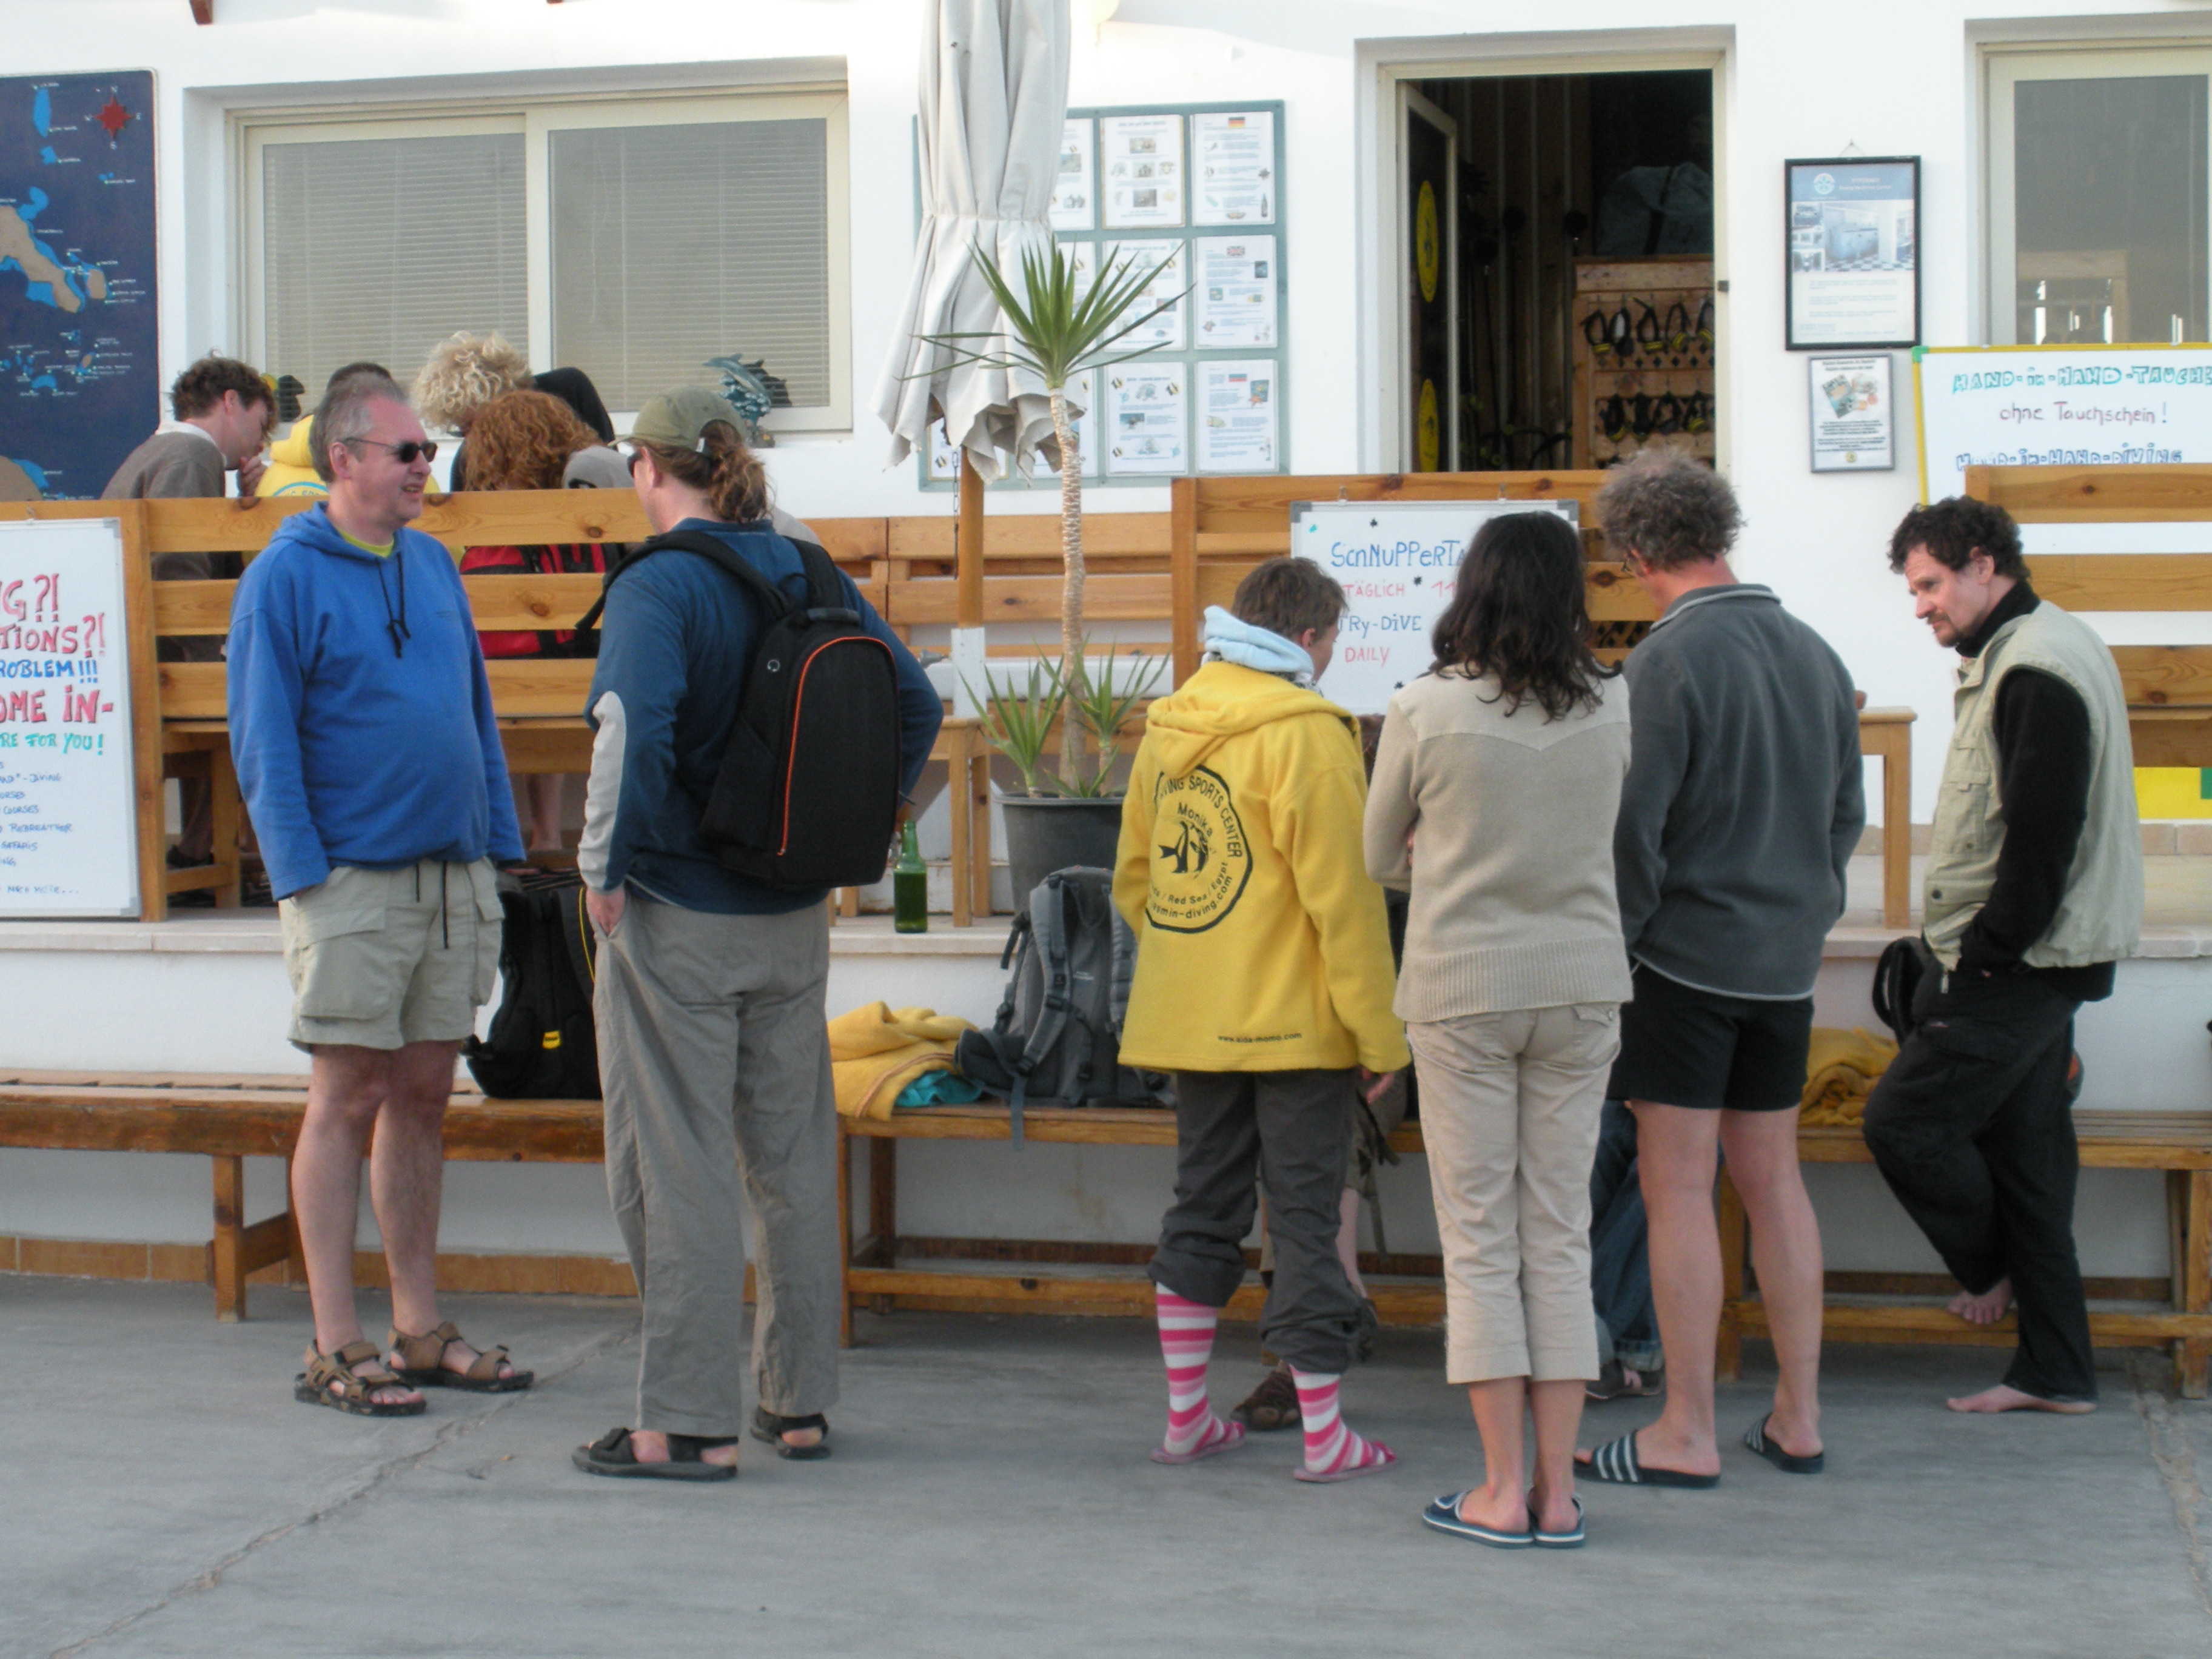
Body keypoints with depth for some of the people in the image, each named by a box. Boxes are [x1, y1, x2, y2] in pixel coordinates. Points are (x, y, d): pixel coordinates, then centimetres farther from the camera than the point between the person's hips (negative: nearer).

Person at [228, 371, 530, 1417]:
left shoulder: (432, 564, 13)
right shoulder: (285, 577, -6)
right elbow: (264, 742, -9)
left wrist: (495, 849, 12)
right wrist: (304, 877, -15)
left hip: (452, 875, 6)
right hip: (352, 880, -6)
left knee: (424, 1097, 10)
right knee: (348, 1101, -2)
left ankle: (420, 1330, 18)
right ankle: (336, 1349, 4)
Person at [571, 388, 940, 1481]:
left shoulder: (659, 586, -13)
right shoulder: (812, 579, 7)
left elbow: (635, 728, -29)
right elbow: (916, 707, 11)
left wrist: (602, 867, -18)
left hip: (675, 918, -7)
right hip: (793, 919, 7)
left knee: (677, 1167, 0)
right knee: (793, 1156, 14)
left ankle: (691, 1424, 4)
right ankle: (799, 1402, 22)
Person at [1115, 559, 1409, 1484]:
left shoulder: (1166, 729, 9)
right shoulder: (1306, 732, -13)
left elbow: (1134, 879, 16)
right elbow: (1342, 894, -15)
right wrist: (1378, 1028, -11)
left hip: (1191, 1020, 7)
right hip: (1293, 1021, -6)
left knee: (1202, 1204, 14)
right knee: (1305, 1215, -1)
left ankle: (1186, 1416, 19)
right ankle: (1324, 1435, 3)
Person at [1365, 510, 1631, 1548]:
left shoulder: (1425, 711, -9)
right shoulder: (1610, 711, -2)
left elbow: (1380, 861, 3)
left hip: (1463, 986, -3)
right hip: (1582, 983, 3)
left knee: (1479, 1239, 4)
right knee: (1561, 1236, 8)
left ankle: (1502, 1491, 3)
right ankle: (1557, 1490, 10)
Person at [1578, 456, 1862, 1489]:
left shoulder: (1669, 662, -14)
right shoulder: (1816, 655, 7)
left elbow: (1634, 829, -15)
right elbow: (1848, 813, 14)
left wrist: (1606, 945, -6)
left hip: (1686, 953, -7)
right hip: (1786, 962, 7)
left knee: (1676, 1188, -1)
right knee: (1772, 1180, 14)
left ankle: (1686, 1435, 3)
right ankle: (1797, 1418, 18)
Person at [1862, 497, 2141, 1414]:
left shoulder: (2035, 670, -17)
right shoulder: (2035, 651, 17)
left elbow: (2043, 835, -23)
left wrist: (1986, 955, -17)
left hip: (2017, 966, -10)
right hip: (2036, 960, 10)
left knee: (1904, 1121, -7)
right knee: (2024, 1149, 10)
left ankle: (1993, 1269, 14)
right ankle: (2055, 1372, 14)